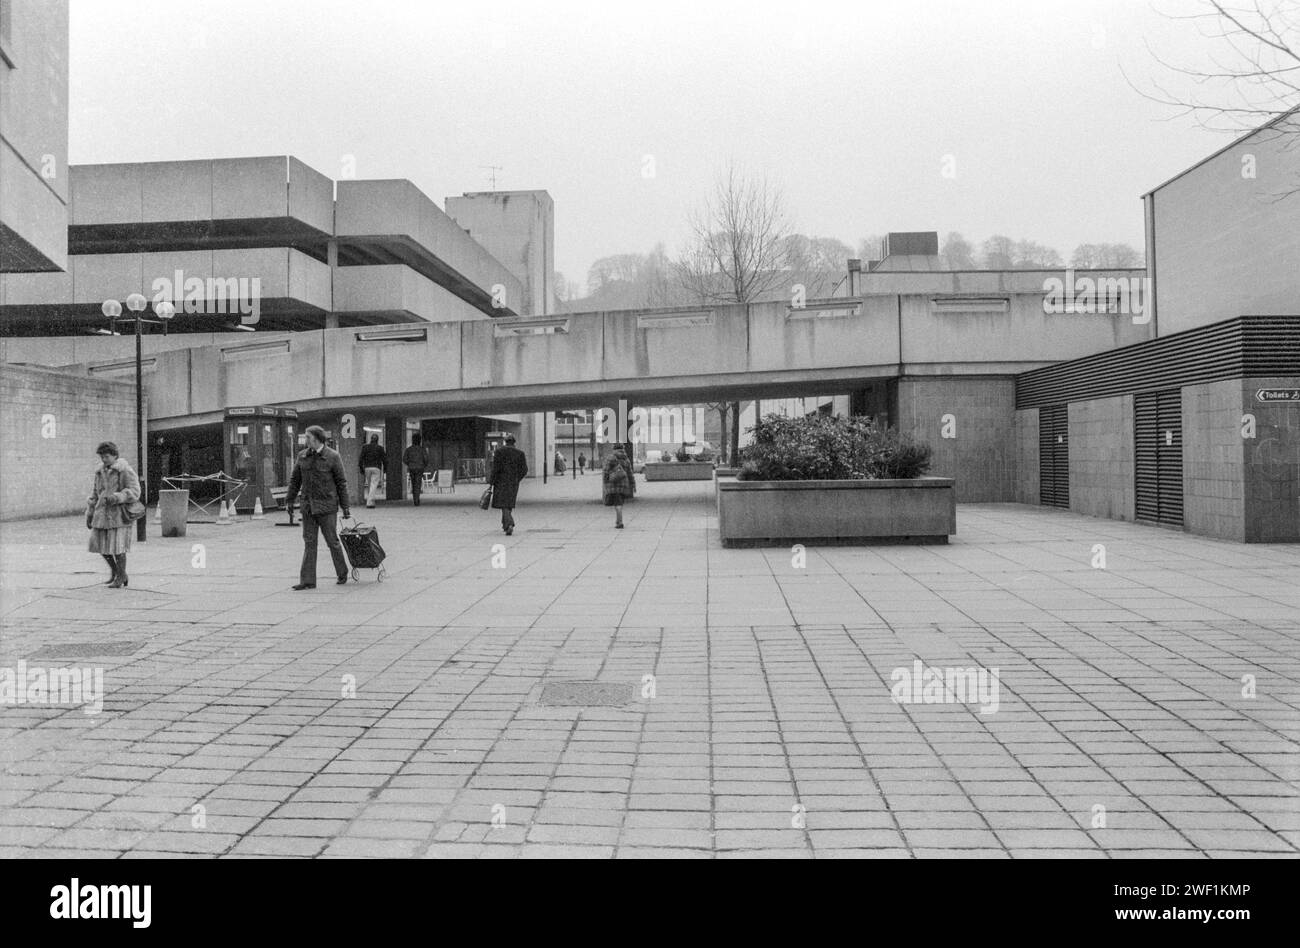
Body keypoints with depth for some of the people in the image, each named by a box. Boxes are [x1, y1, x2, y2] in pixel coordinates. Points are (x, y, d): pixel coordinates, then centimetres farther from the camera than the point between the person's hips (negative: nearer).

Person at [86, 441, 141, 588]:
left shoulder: (125, 471, -7)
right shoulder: (100, 472, 13)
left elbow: (134, 492, -12)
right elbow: (95, 493, 20)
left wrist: (116, 497, -24)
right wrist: (89, 513, 16)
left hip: (119, 514, -6)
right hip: (102, 514, 6)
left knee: (117, 546, -6)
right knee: (100, 545, 5)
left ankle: (121, 577, 9)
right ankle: (115, 571, 26)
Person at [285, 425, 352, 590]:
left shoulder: (332, 456, -6)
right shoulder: (302, 456, 7)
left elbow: (341, 482, -4)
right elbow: (295, 480, 16)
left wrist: (345, 507, -5)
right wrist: (290, 500, 14)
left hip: (327, 507, -4)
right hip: (308, 506, 4)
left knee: (332, 541, 3)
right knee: (309, 542, 2)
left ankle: (342, 574, 22)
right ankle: (307, 581, 4)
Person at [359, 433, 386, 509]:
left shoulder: (365, 447, 4)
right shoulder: (380, 448, -2)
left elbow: (361, 459, 1)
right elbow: (384, 459, 0)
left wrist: (361, 469, 6)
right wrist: (385, 468, 13)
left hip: (367, 468, 3)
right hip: (376, 468, -3)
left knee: (369, 485, 16)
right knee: (373, 486, -4)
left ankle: (371, 501, 21)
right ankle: (369, 502, -13)